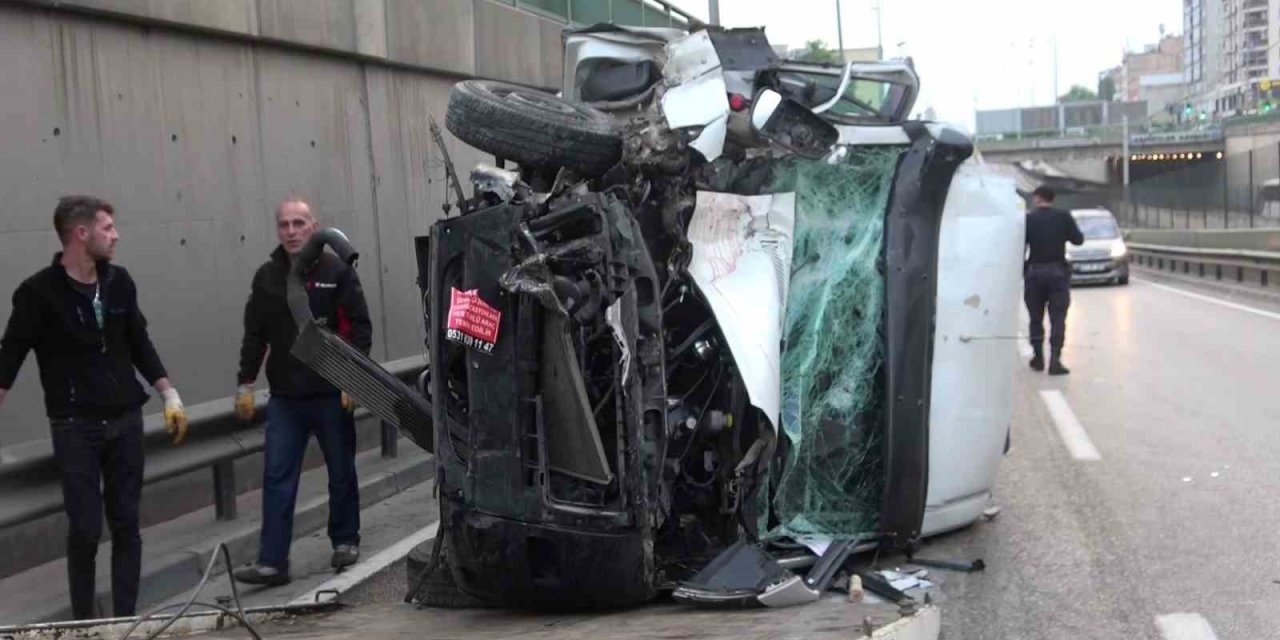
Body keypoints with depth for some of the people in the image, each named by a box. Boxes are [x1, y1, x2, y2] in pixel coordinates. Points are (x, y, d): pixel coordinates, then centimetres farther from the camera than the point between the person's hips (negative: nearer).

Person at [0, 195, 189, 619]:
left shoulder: (119, 282, 4)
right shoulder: (39, 292, -10)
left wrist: (170, 397, 10)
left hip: (125, 421, 4)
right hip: (75, 427, -4)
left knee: (126, 525, 6)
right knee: (85, 529, -2)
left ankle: (126, 618, 13)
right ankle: (84, 622, 13)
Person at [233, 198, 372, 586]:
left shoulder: (337, 272, -3)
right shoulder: (267, 277, 8)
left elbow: (360, 328, -5)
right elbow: (254, 335, 11)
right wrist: (246, 383, 7)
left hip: (332, 394, -3)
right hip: (284, 397, 3)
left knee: (341, 473, 10)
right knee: (277, 479, -2)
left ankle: (345, 541, 27)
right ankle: (272, 561, -1)